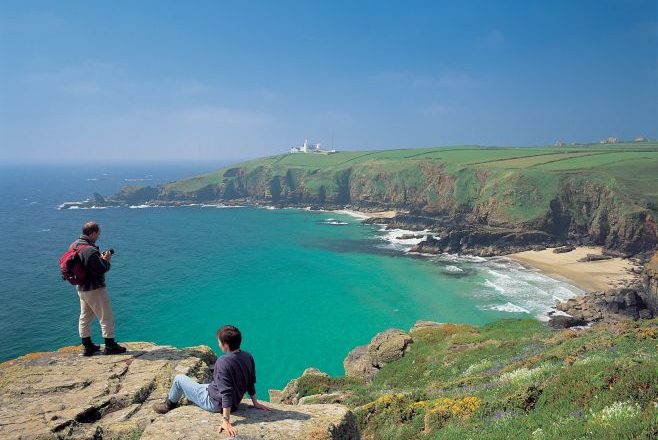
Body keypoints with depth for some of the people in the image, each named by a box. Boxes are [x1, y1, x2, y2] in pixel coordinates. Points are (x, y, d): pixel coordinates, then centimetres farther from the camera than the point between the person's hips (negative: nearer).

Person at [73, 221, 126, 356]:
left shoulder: (74, 245, 4)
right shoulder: (90, 251, -27)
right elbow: (101, 269, -24)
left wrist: (100, 258, 4)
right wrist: (106, 260, -7)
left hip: (81, 288, 9)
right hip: (94, 289, -9)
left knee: (85, 317, 17)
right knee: (106, 318, 3)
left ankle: (87, 346, 26)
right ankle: (110, 346, 11)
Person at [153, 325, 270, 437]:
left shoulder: (223, 362, -30)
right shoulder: (248, 357, -9)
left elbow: (226, 393, -32)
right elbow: (251, 383, 2)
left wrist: (226, 421, -31)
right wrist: (255, 403, 13)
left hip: (214, 403, -7)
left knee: (179, 379, 9)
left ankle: (169, 404, 33)